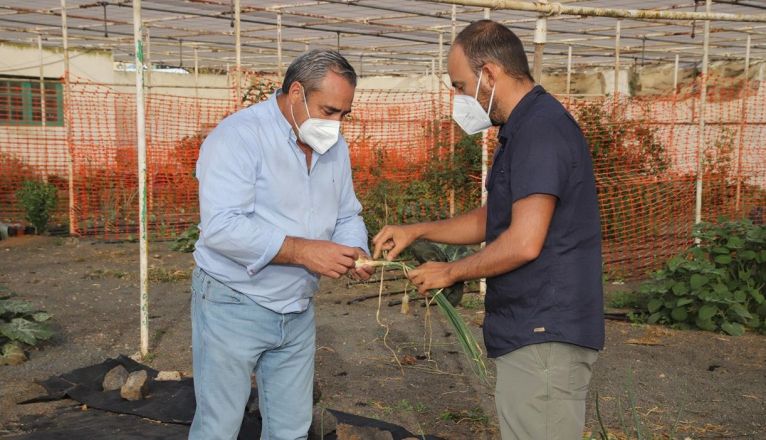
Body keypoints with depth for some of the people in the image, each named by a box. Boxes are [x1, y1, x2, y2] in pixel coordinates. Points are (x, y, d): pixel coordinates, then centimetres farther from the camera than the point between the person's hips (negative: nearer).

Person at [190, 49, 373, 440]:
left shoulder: (334, 146, 5)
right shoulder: (238, 136, -18)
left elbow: (347, 215, 13)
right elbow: (221, 226, -28)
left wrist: (356, 253, -9)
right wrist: (302, 251, -30)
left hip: (298, 312, 7)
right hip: (233, 305, -6)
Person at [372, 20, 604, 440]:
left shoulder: (539, 128, -18)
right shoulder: (525, 128, 15)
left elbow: (524, 243, -24)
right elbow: (490, 219, 22)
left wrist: (450, 272, -9)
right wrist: (416, 231, 12)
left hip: (544, 337, -10)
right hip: (536, 330, 10)